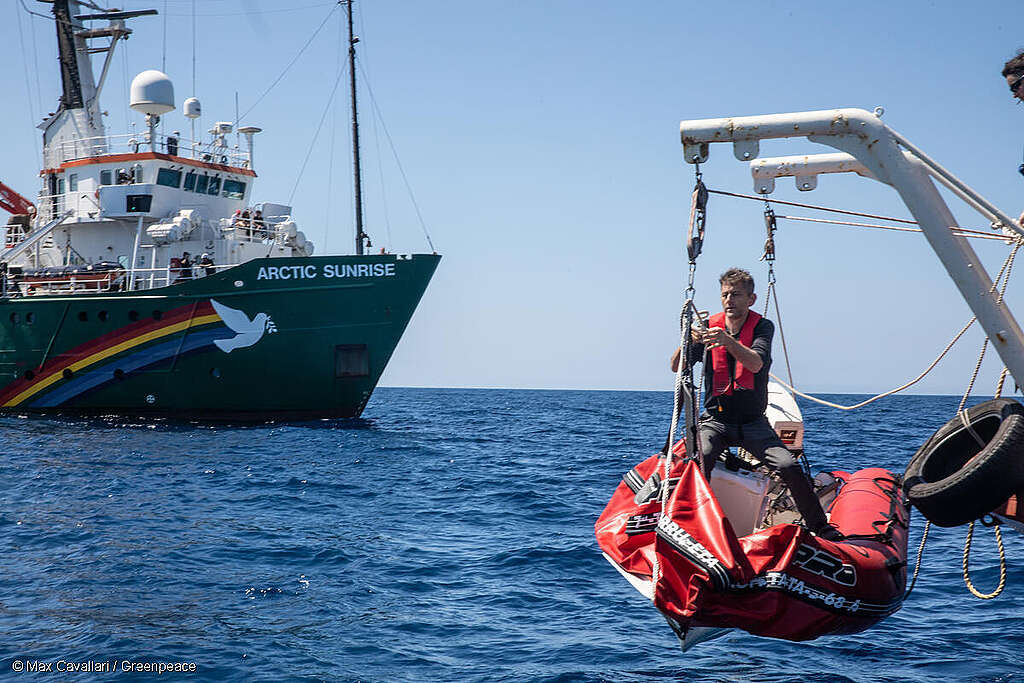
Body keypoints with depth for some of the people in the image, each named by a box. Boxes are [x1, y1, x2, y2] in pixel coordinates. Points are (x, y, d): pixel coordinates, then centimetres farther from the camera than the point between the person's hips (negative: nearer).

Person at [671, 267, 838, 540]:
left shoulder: (762, 327, -3)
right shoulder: (710, 326, 2)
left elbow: (756, 363, -23)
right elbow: (676, 366, -6)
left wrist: (727, 340, -41)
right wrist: (688, 342, -27)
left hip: (753, 422, 0)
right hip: (715, 419, 0)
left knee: (789, 466, -18)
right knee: (701, 459, -30)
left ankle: (820, 526, 0)